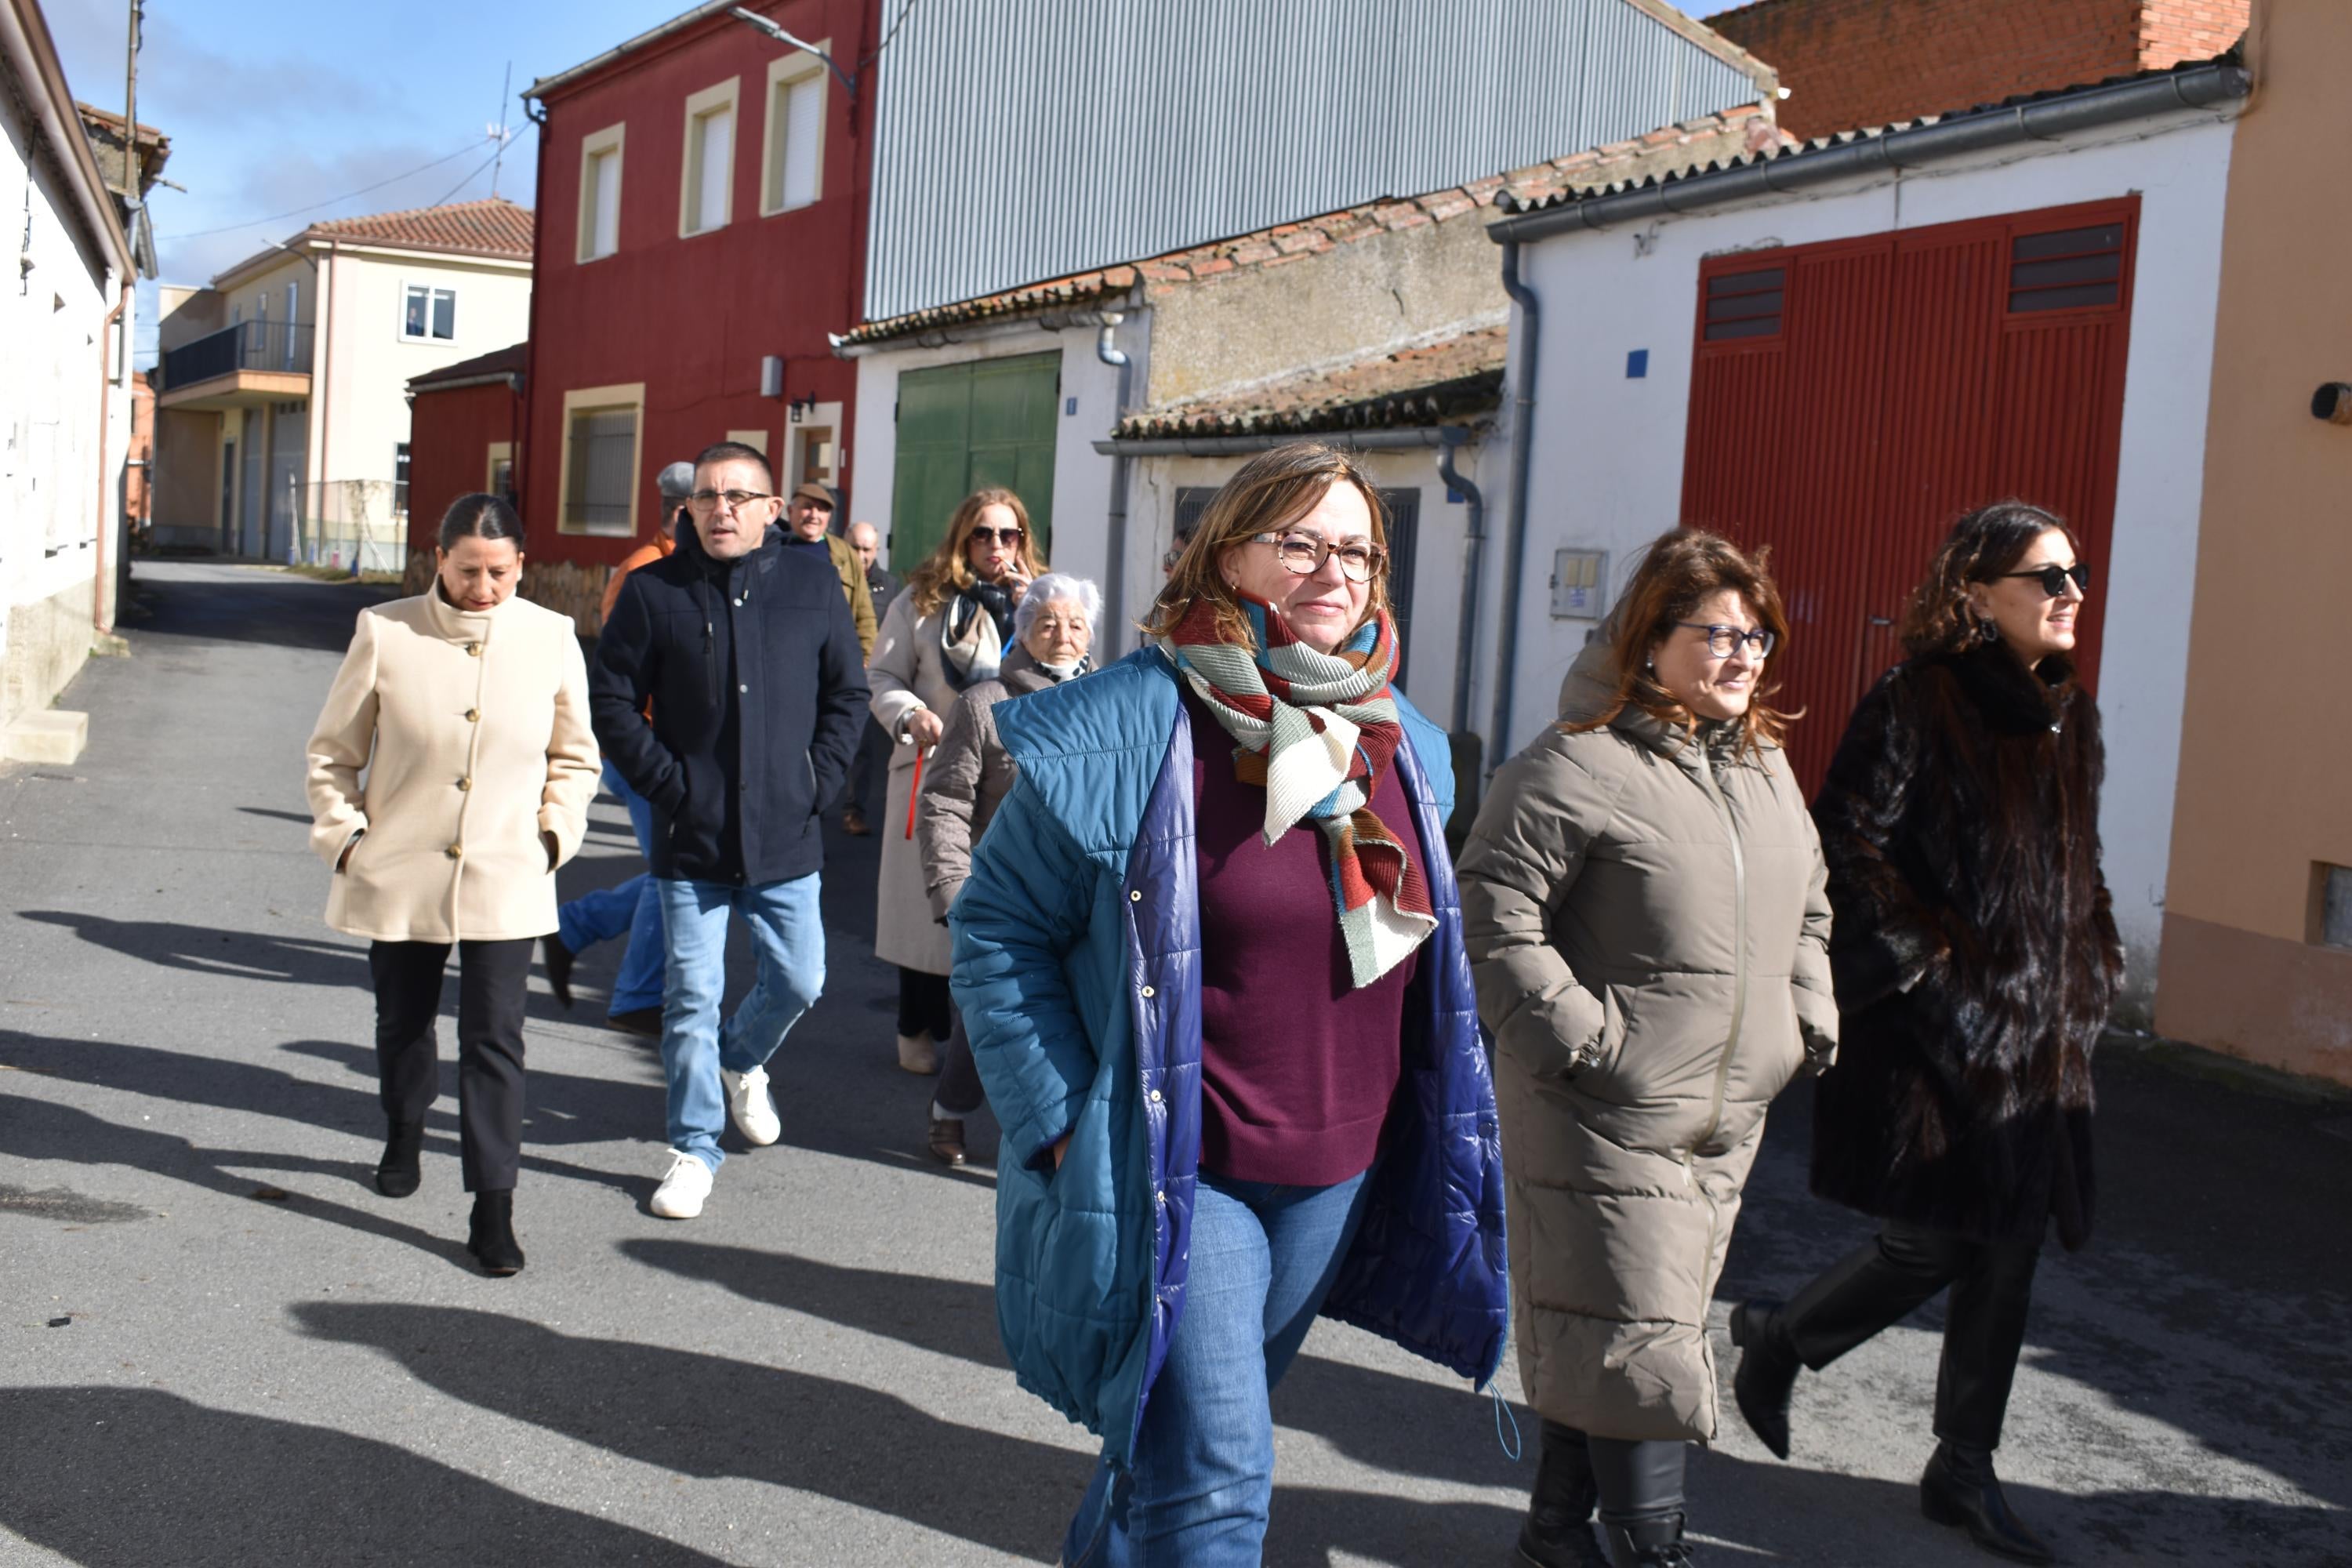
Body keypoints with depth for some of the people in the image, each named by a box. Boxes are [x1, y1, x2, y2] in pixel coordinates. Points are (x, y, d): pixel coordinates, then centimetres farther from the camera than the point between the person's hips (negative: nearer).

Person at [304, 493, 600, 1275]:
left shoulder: (552, 638, -2)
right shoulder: (385, 633, -6)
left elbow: (575, 757, 11)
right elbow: (332, 751, 5)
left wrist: (554, 831, 0)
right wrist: (344, 837, -3)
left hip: (506, 881, -1)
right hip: (399, 877, 1)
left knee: (494, 1040, -5)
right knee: (402, 1024, 19)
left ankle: (493, 1206, 0)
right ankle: (403, 1137, 46)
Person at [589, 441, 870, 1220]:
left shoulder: (812, 584, 1)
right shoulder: (653, 591, -3)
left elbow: (846, 694, 9)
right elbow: (610, 702, 0)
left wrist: (818, 781, -1)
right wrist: (668, 785, -8)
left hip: (786, 836, 2)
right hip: (690, 838, -1)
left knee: (797, 981, 10)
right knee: (692, 996, 3)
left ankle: (741, 1060, 43)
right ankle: (694, 1148, 18)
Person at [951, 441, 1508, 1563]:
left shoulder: (1400, 743, 5)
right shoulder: (1130, 724, -15)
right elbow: (998, 925, -10)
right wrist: (1062, 1117, -15)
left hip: (1335, 1175, 6)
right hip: (1168, 1173, -6)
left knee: (1174, 1440, 20)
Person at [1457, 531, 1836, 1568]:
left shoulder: (1765, 766, 13)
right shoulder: (1582, 765, -13)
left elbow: (1806, 908, 27)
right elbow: (1495, 916, -17)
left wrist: (1810, 1017, 14)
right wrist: (1582, 1036, -19)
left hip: (1727, 1119, 8)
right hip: (1608, 1117, -7)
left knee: (1602, 1338, 16)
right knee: (1636, 1337, -4)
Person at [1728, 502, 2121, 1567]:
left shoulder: (2069, 717, 14)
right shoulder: (1917, 703, -10)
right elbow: (1848, 844, -15)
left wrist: (2090, 976, 14)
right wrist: (1924, 955, -16)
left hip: (2038, 1030, 7)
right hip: (1935, 1026, -7)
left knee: (2011, 1251, 8)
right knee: (1937, 1243, -6)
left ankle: (1962, 1473, 22)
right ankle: (1779, 1337, 22)